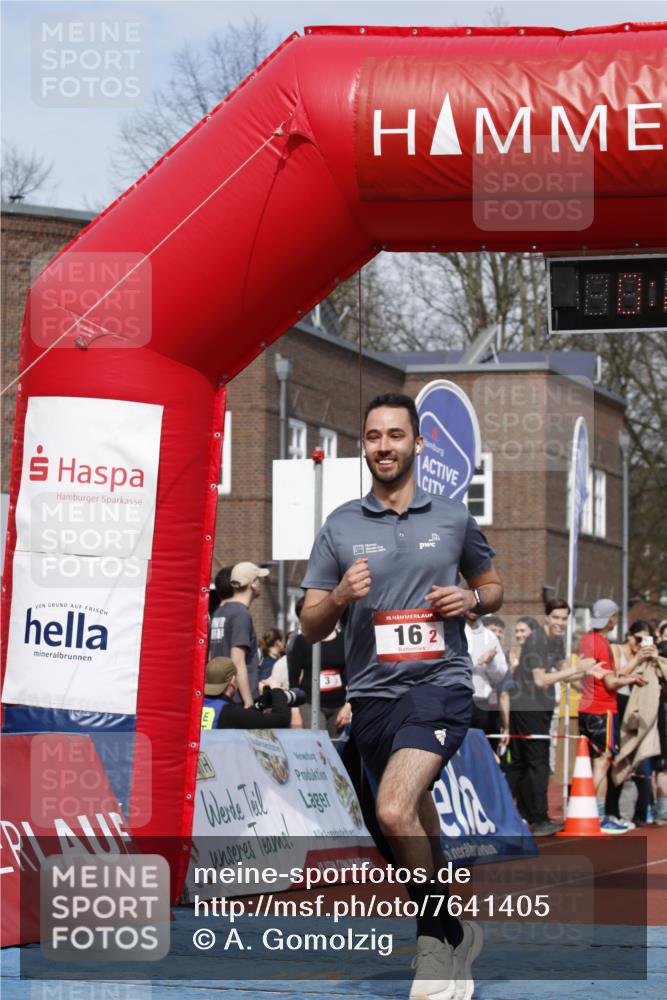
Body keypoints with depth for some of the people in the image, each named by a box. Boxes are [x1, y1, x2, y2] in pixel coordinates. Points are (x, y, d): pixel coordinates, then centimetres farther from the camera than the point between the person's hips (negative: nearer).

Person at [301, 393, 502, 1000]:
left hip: (439, 683, -3)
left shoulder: (453, 518, 5)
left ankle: (437, 935, -8)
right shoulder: (340, 527, 6)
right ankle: (457, 936, 32)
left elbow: (493, 588, 19)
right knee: (419, 825, 14)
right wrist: (341, 596, -14)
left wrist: (472, 598, -4)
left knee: (395, 810, -25)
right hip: (372, 693, 3)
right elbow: (310, 627, 7)